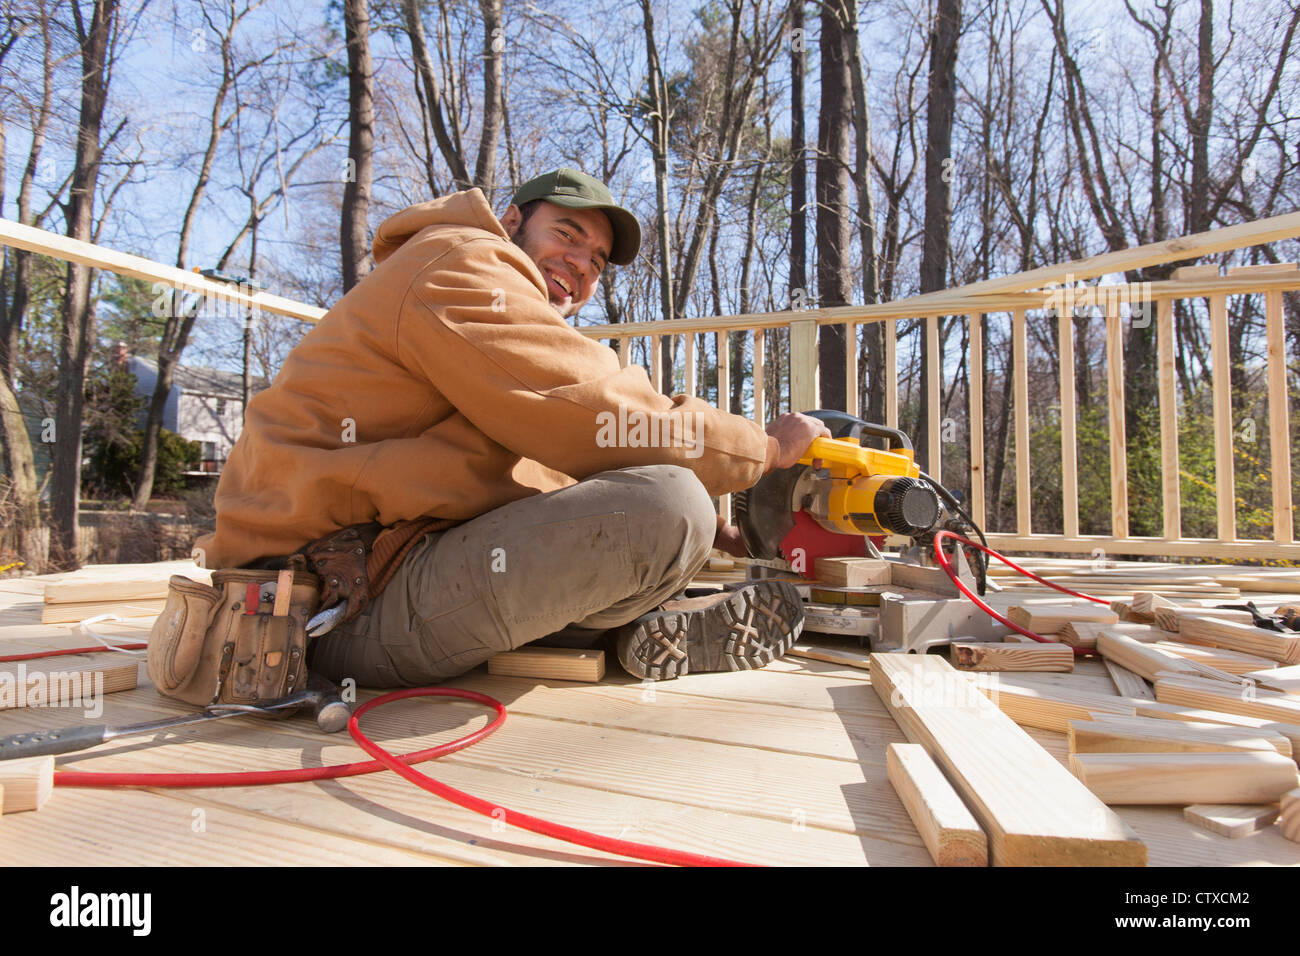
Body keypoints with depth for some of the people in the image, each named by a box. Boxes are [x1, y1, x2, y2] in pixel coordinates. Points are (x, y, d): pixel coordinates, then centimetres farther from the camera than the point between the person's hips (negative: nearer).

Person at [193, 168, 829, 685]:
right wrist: (766, 448, -5)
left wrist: (699, 526, 12)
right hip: (343, 598, -11)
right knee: (664, 506, -25)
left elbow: (548, 468, 20)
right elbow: (601, 419, -18)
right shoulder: (461, 263, -7)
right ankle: (657, 629, 2)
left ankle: (647, 628, -1)